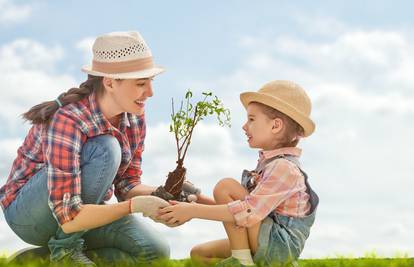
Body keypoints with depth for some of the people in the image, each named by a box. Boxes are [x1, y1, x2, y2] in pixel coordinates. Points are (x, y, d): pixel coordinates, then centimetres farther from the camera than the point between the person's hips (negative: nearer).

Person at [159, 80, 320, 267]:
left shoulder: (284, 167, -20)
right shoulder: (269, 162, 13)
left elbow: (250, 213, -29)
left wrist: (194, 211, -25)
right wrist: (199, 202, 3)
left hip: (280, 245, -10)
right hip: (268, 244, 10)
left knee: (225, 187, -19)